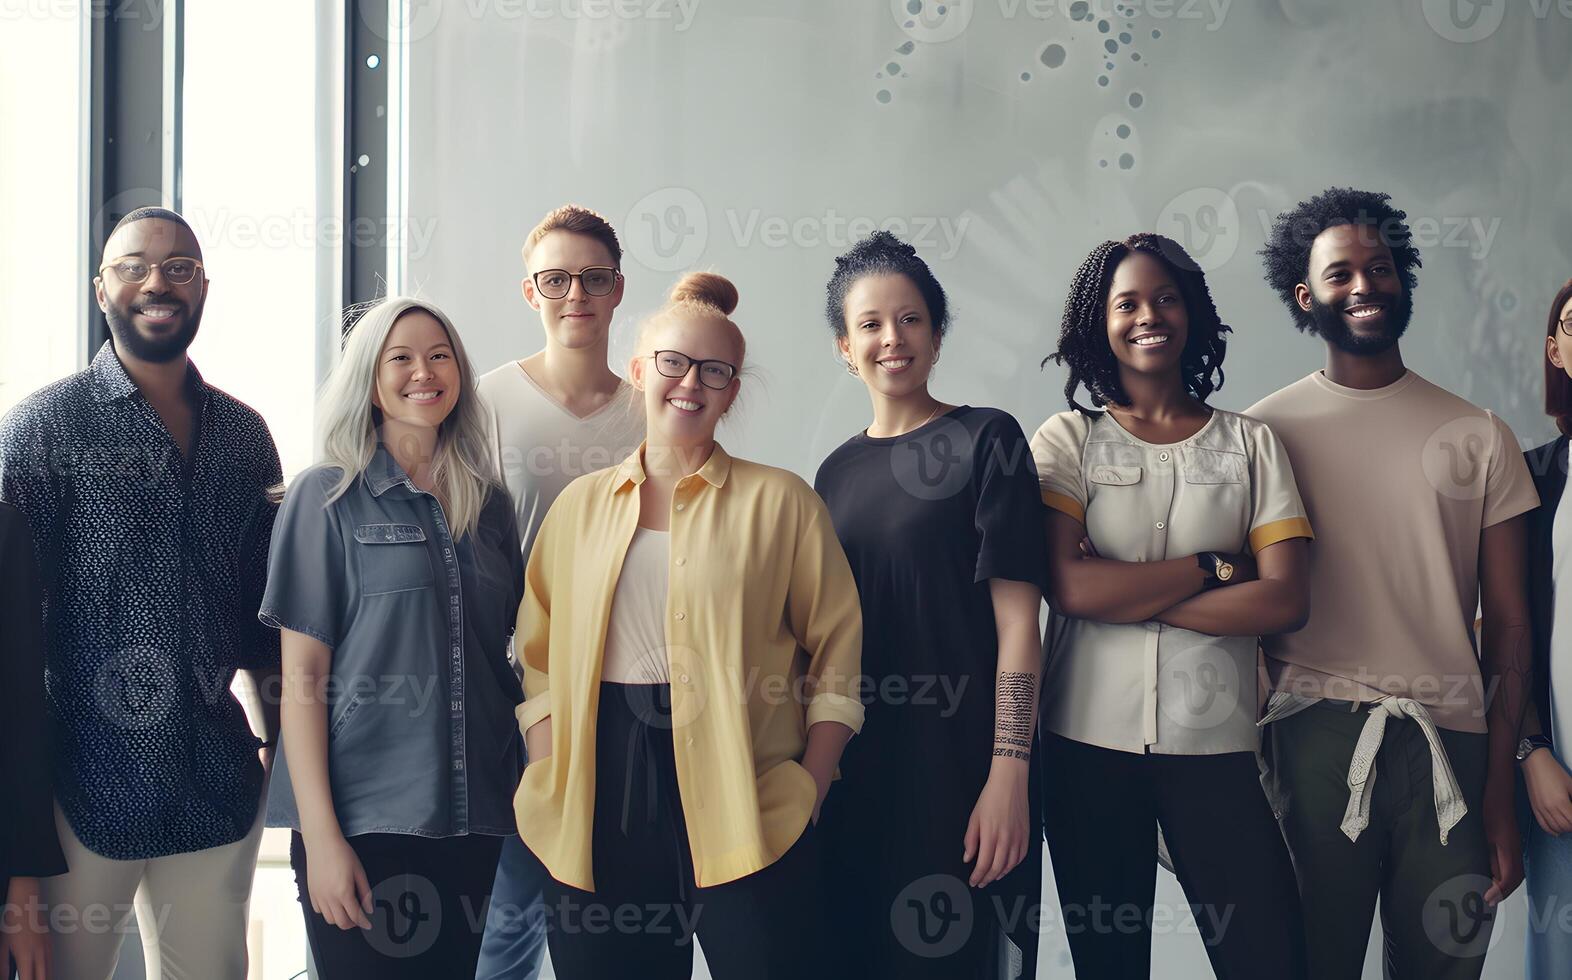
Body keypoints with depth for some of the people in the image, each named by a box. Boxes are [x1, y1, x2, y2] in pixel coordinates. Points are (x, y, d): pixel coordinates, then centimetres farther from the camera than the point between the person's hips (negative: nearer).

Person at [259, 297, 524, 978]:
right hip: (364, 813, -4)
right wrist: (321, 833, -13)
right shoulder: (327, 497, -2)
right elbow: (303, 676, -6)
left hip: (472, 812, 4)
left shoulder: (489, 504, 10)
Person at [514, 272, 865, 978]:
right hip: (600, 808, 3)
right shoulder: (581, 505, 12)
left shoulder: (780, 501, 3)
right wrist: (551, 783, 1)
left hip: (744, 812, -2)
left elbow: (837, 653, 3)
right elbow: (539, 655, 13)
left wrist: (811, 785, -7)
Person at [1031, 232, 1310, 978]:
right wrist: (1213, 567, -7)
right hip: (1090, 742, 0)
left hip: (1217, 744, 0)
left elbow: (1285, 602, -5)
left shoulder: (1250, 443, 7)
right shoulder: (1067, 440, 4)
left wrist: (1126, 596, -9)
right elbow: (1069, 586, -11)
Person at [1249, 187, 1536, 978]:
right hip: (1312, 737, -1)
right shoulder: (1266, 431, 4)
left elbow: (1506, 625, 7)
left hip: (1449, 743, 2)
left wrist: (1500, 793, 1)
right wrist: (1243, 767, -1)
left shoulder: (1479, 436, 8)